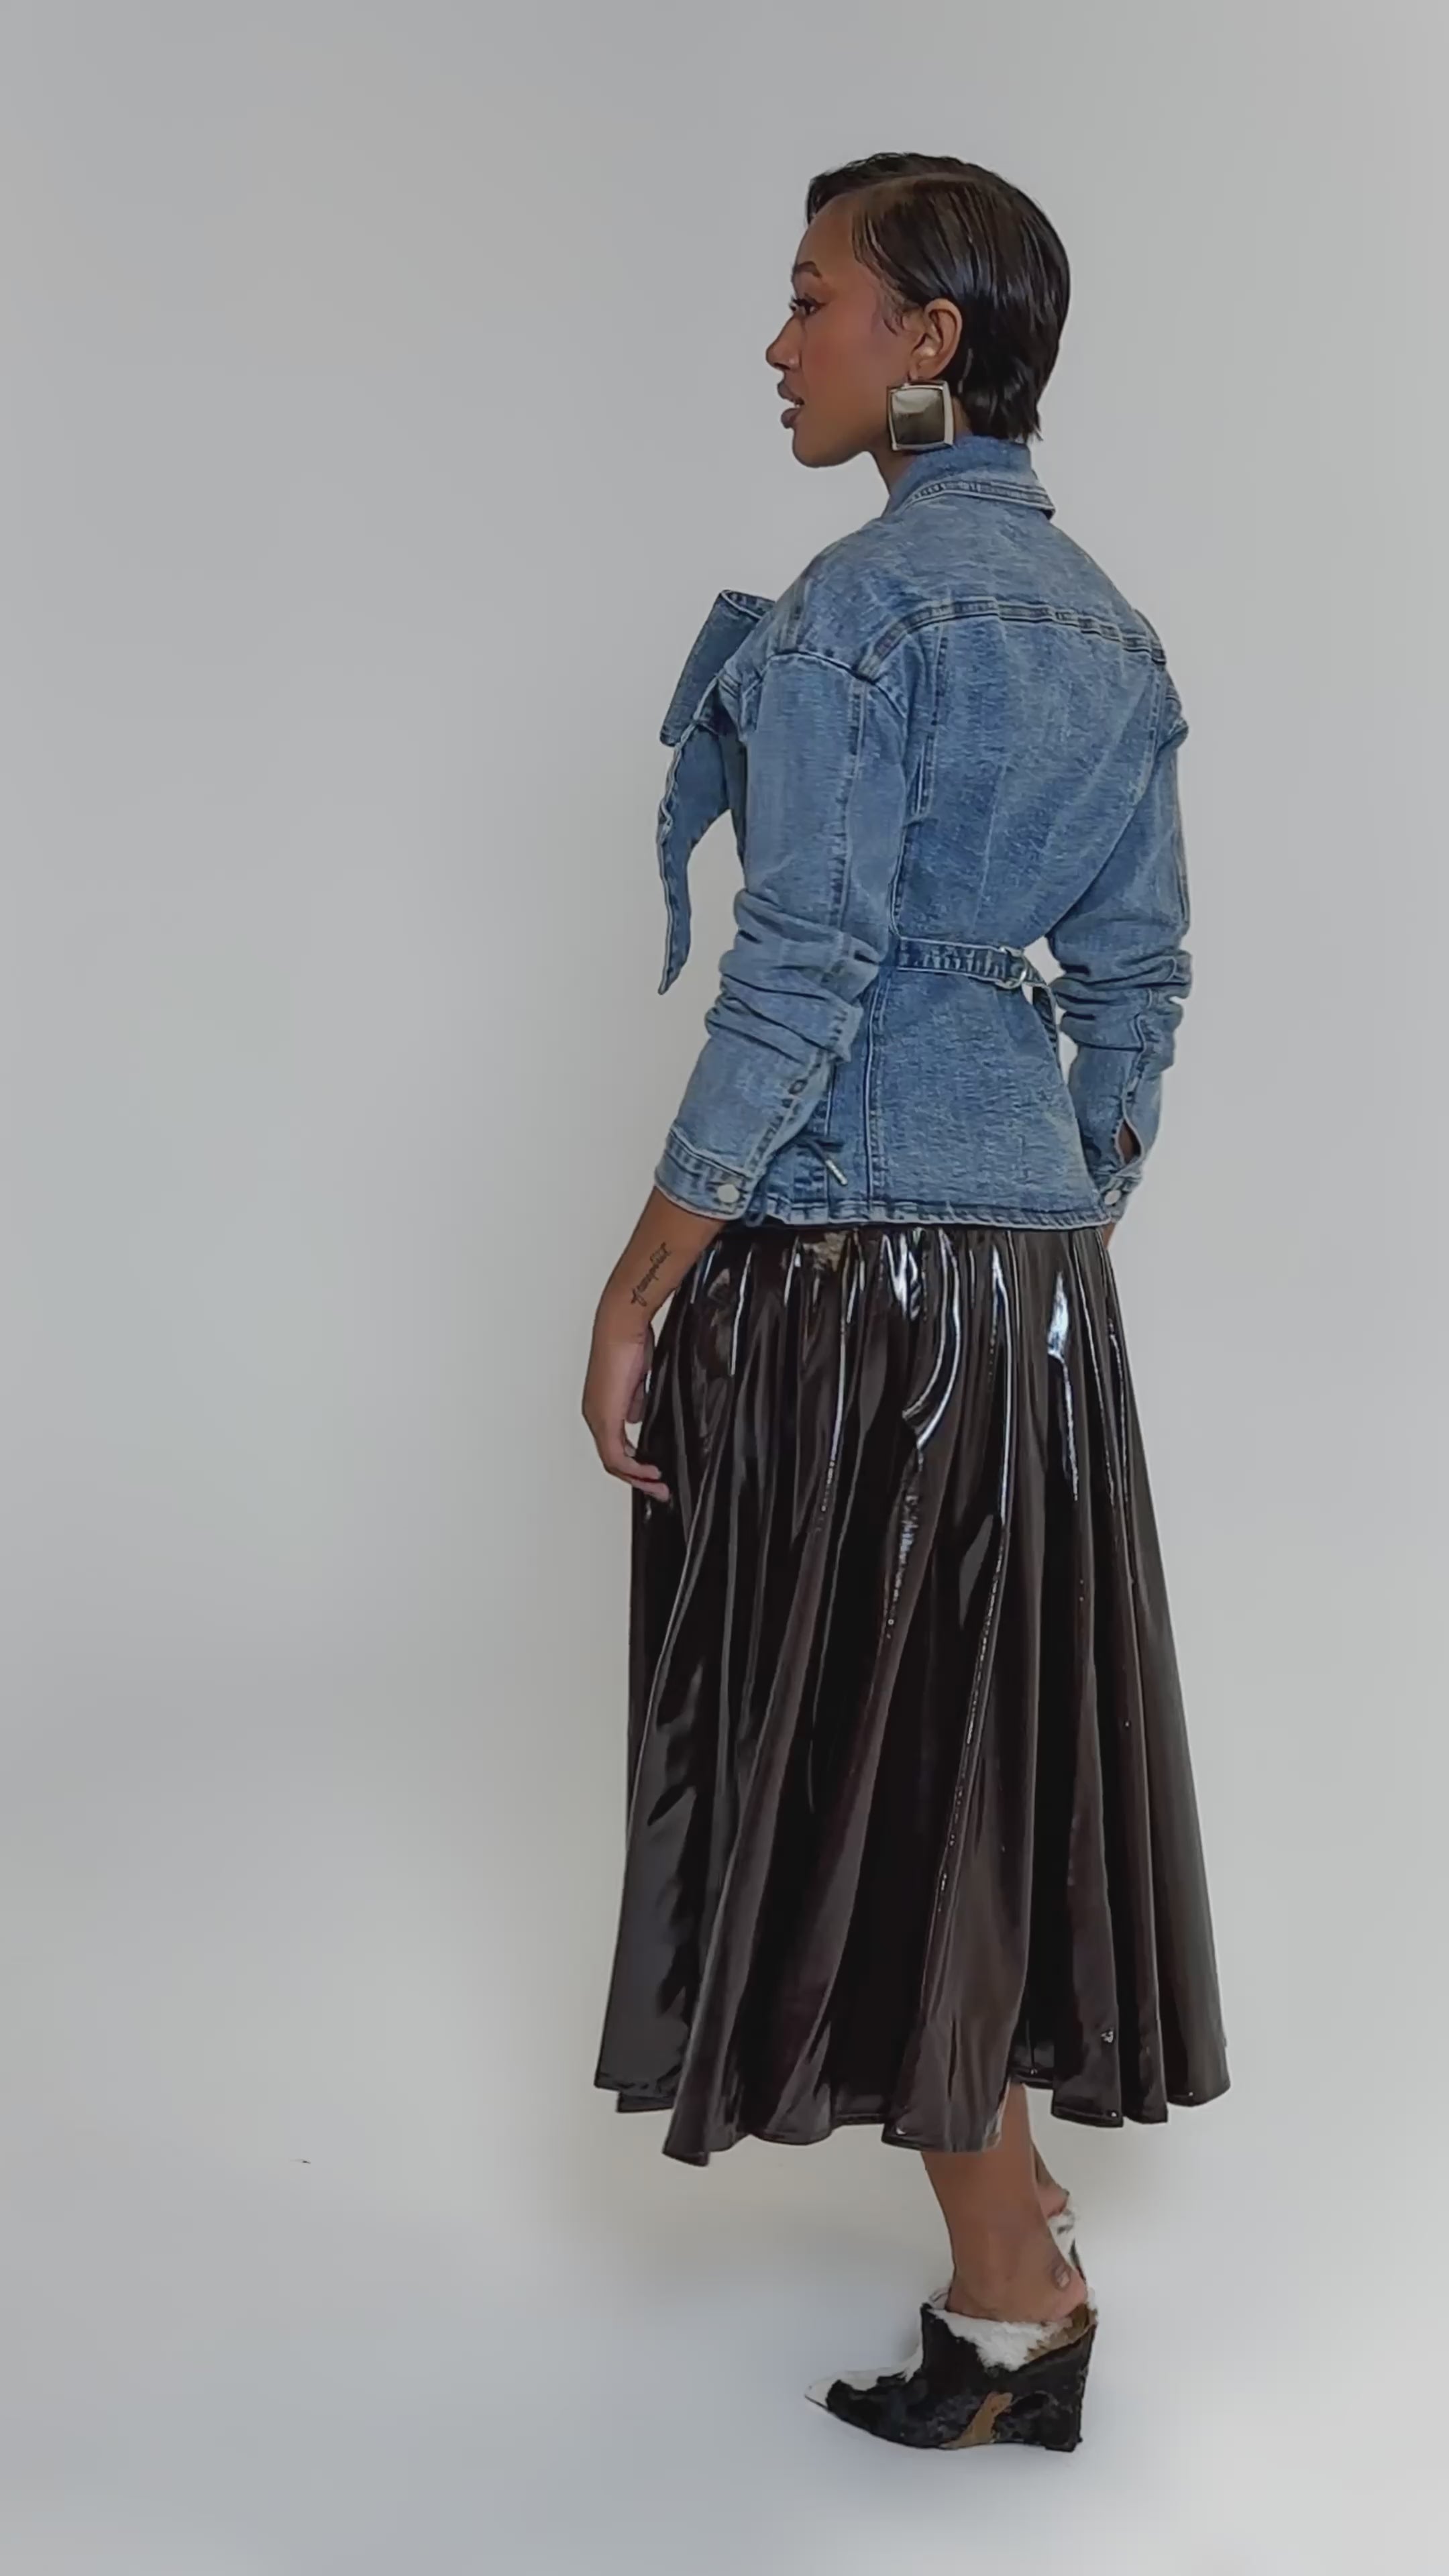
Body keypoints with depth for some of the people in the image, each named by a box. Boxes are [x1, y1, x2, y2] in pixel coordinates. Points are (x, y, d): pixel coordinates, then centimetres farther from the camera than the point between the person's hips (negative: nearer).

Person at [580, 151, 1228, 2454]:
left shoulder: (855, 605, -13)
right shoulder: (1109, 625, 11)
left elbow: (802, 981, -18)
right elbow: (1136, 984, 13)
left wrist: (641, 1286, -13)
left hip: (846, 1257, -8)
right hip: (1039, 1260, 8)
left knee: (871, 1745, 2)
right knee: (998, 1733, 17)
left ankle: (1016, 2302, 11)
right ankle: (1008, 2181, 31)